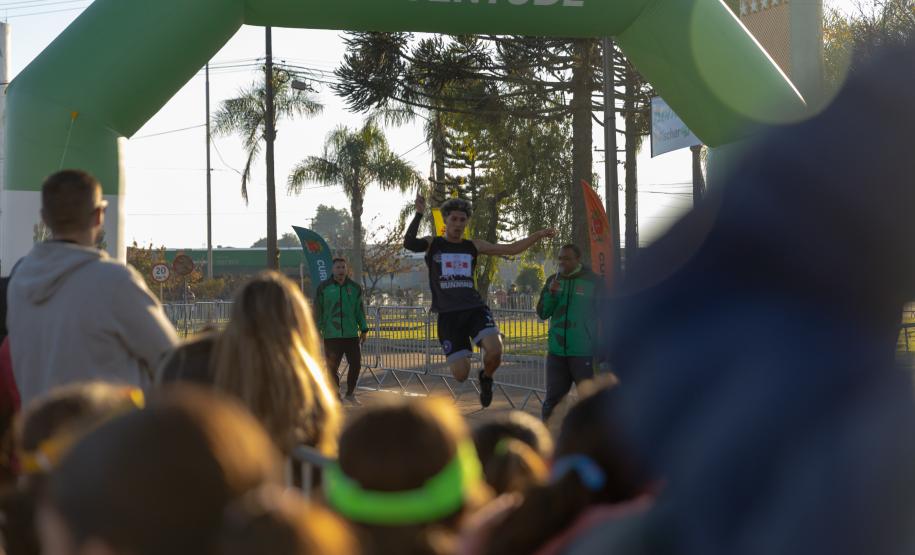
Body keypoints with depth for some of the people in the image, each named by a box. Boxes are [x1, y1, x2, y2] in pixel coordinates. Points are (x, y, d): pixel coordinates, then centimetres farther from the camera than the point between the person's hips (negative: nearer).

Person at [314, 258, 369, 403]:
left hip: (352, 335, 3)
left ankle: (350, 393, 21)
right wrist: (317, 331, -2)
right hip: (331, 336, -3)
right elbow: (318, 311, 2)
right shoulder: (323, 288, 0)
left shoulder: (355, 288, 9)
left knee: (356, 364, 2)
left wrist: (364, 329, 11)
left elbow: (360, 310, 15)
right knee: (332, 368, 0)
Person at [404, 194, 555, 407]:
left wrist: (538, 235, 4)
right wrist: (419, 214, -20)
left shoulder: (473, 246, 12)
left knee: (495, 350, -25)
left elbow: (510, 249, 12)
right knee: (460, 375, -9)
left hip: (475, 309, 2)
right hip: (448, 314, -2)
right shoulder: (432, 244, 4)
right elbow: (408, 244, -16)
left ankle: (486, 378, 10)